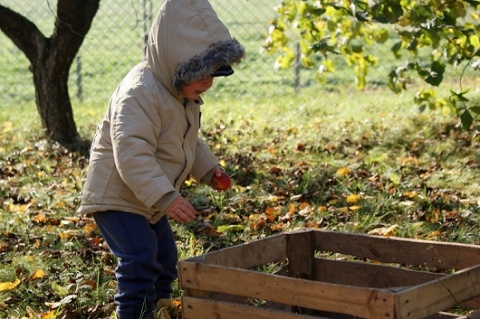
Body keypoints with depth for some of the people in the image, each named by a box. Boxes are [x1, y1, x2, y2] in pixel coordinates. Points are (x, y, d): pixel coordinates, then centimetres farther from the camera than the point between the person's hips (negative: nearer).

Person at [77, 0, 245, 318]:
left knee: (165, 259, 17)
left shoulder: (184, 94, 5)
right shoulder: (140, 93, -28)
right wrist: (165, 198, -43)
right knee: (140, 259, -23)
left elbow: (188, 142, 21)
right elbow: (132, 154, -37)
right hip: (116, 195, -10)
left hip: (150, 201, 10)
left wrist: (208, 168, 5)